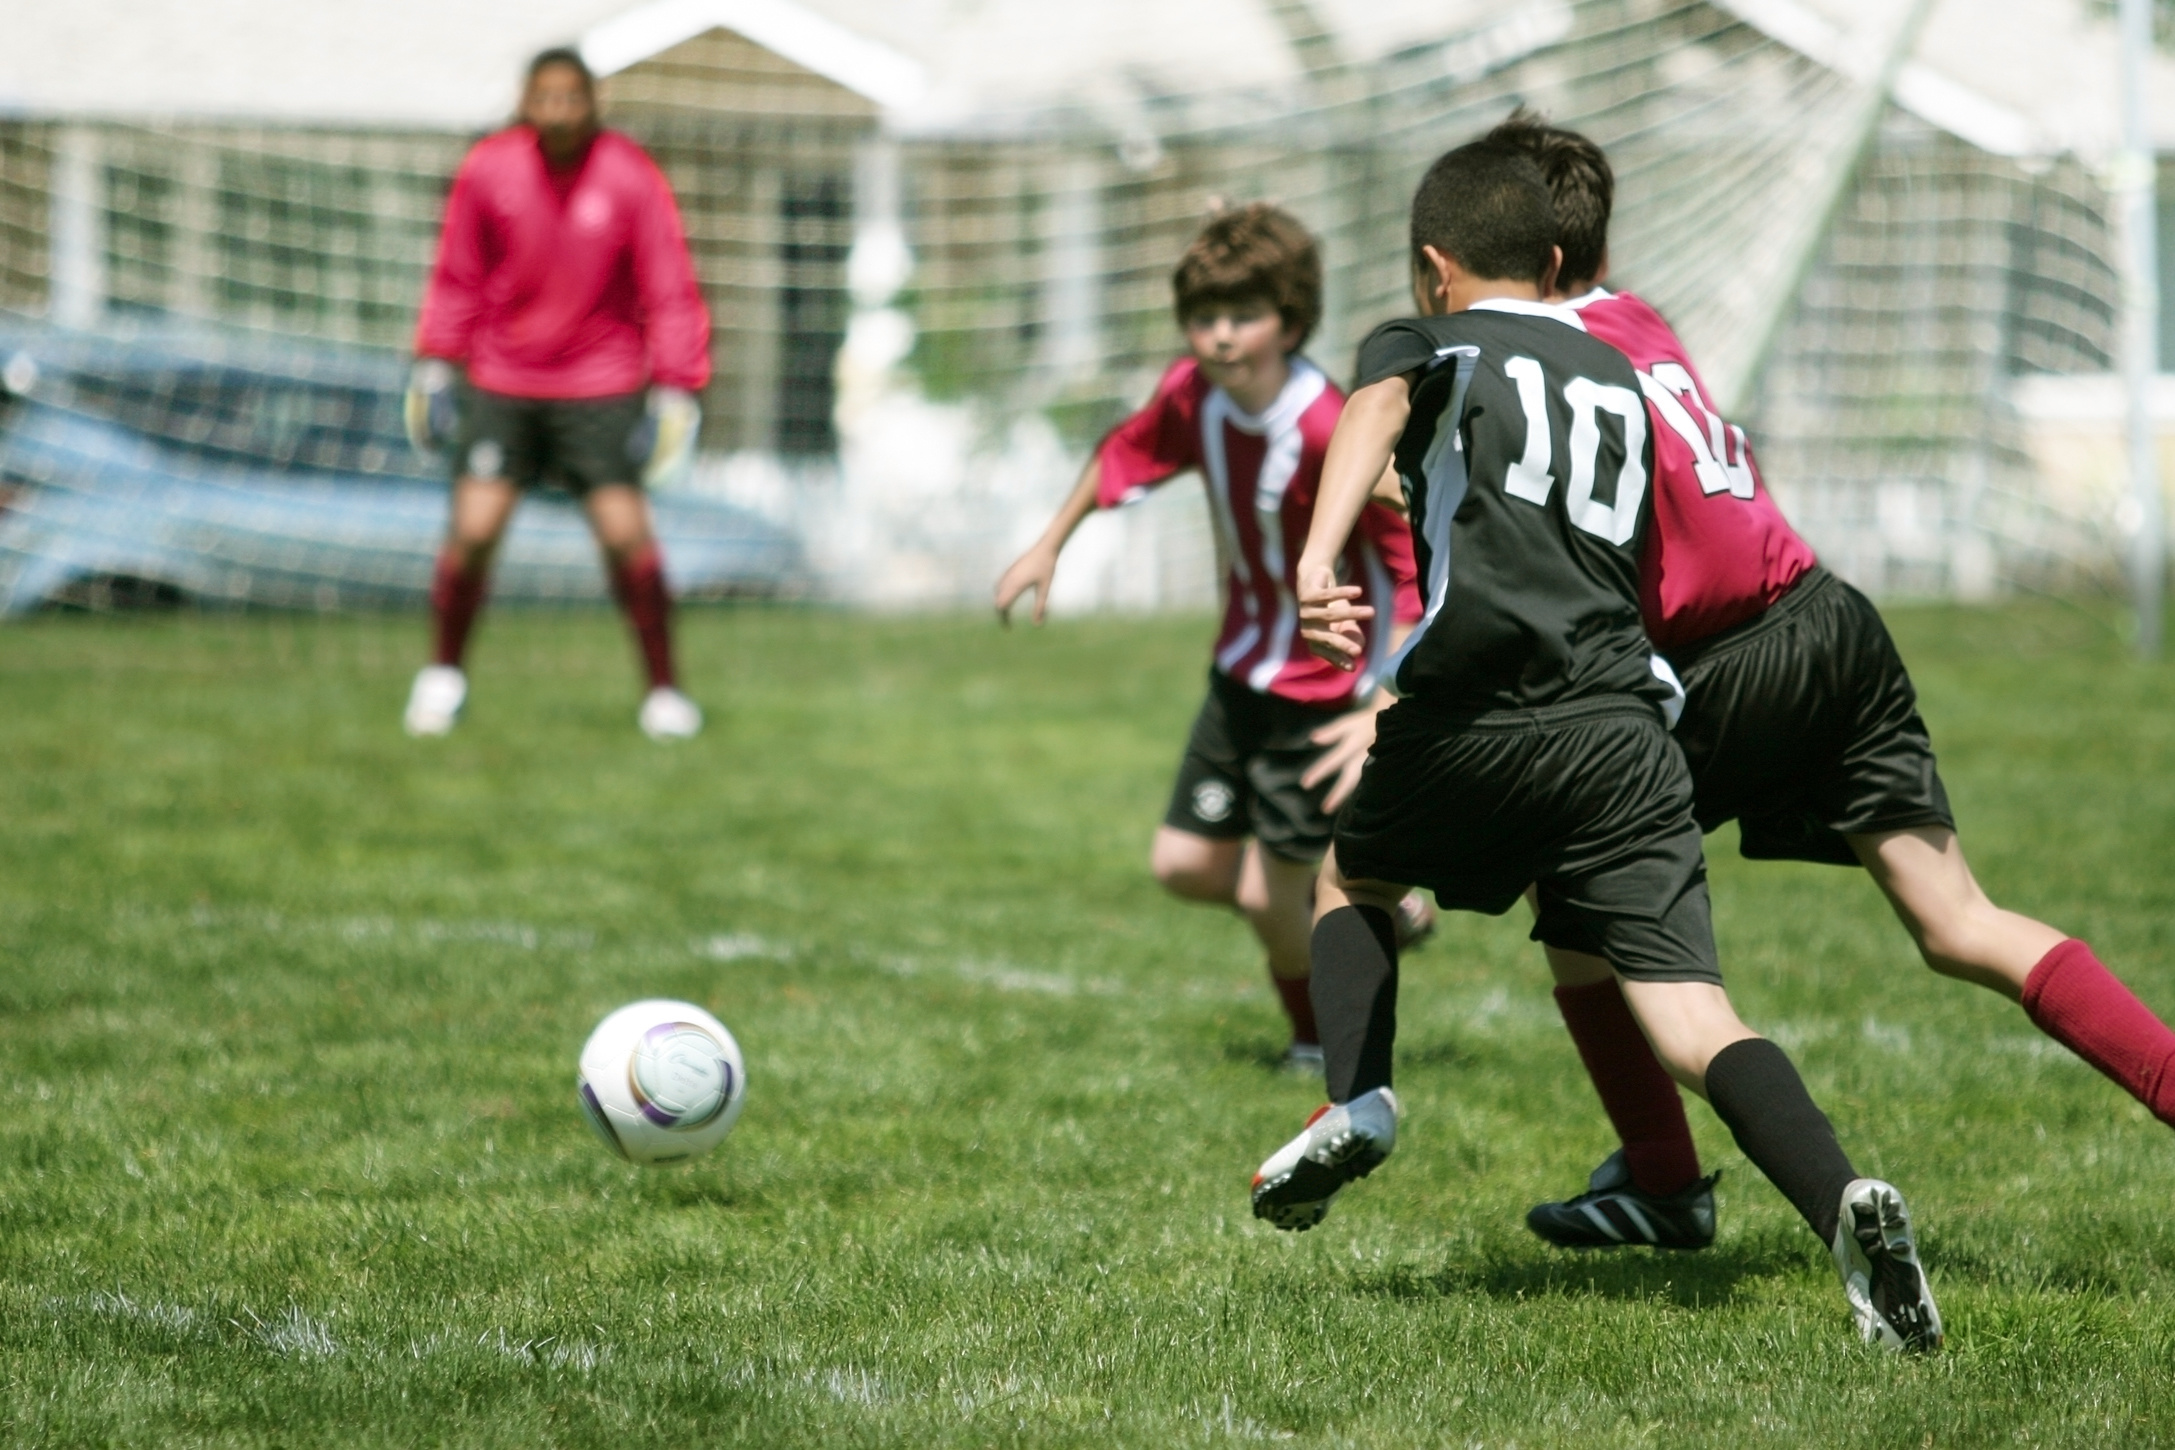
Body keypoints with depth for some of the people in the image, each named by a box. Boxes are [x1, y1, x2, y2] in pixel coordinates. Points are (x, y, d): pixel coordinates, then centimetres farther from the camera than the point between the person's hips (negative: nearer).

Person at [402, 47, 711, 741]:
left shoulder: (631, 178, -10)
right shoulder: (487, 169, -6)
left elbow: (669, 293, -5)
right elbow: (457, 276, 8)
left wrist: (674, 390, -9)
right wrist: (436, 365, 5)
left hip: (601, 386, -1)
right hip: (501, 383, 1)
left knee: (626, 533, -10)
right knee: (472, 531, -8)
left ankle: (664, 690, 5)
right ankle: (444, 673, 15)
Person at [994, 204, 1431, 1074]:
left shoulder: (1333, 433, -31)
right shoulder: (1193, 395, -9)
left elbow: (1422, 571, -30)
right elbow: (1127, 455, 14)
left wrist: (1385, 712, -35)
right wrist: (1049, 545, 21)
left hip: (1325, 686, -7)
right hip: (1243, 667, 7)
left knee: (1272, 893, -3)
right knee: (1184, 863, 9)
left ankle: (1324, 1045, 27)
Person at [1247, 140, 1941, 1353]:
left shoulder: (1428, 345, 14)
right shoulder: (1620, 379, 28)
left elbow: (1375, 412, -10)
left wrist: (1317, 562, -28)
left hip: (1479, 708, -3)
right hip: (1626, 721, 3)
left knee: (1352, 880, 27)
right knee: (1691, 1015, -6)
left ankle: (1359, 1102, 4)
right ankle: (1844, 1201, -29)